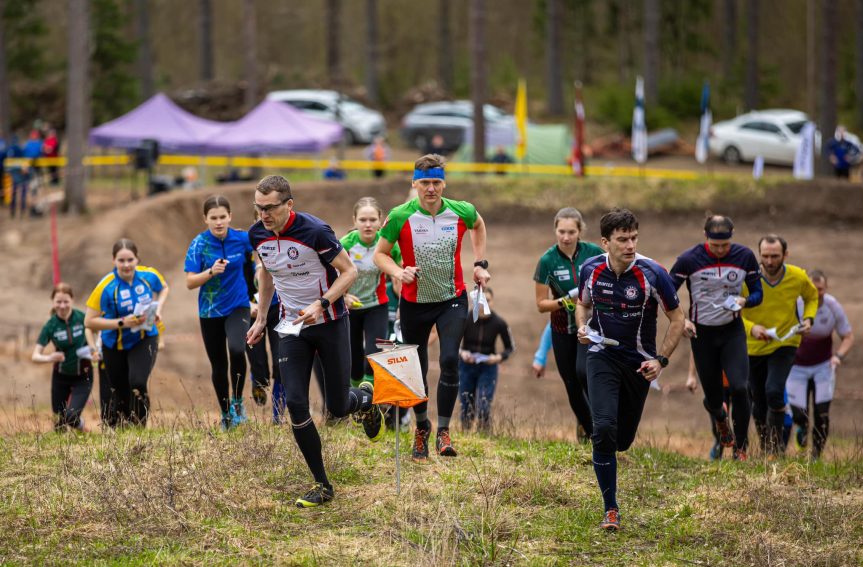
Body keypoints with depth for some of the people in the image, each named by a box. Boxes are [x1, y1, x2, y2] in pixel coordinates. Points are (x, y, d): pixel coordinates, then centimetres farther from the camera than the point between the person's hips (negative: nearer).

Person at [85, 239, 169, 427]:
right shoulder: (106, 286, -22)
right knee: (120, 393, 9)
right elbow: (89, 321, -20)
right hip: (115, 346, -1)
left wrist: (158, 309, -7)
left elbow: (164, 288, 12)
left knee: (138, 383, -24)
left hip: (144, 340, 1)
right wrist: (122, 323, -28)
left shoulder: (149, 275, -13)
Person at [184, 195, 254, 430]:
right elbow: (190, 282, -13)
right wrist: (211, 272, -26)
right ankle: (226, 416, 26)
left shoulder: (242, 239, -8)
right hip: (210, 312, 1)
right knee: (218, 365, 9)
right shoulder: (199, 244, -11)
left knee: (237, 350, -27)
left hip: (238, 307, -1)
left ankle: (237, 401, -6)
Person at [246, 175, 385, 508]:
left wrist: (320, 305, -25)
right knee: (295, 404, -10)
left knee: (338, 407, 2)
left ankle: (365, 399, 42)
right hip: (292, 327, 4)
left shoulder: (314, 231, -22)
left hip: (329, 323, -4)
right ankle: (322, 485, 0)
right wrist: (261, 318, 17)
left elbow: (349, 271, -13)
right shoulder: (257, 235, -5)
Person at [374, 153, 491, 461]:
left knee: (449, 361, -19)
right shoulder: (399, 217, -15)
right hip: (414, 303, 0)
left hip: (453, 300, 0)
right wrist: (399, 272, -23)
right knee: (416, 369, 9)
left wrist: (480, 263, 11)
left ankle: (443, 431, -9)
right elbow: (380, 254, -4)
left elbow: (478, 225, 16)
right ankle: (421, 427, 33)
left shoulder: (461, 212, -9)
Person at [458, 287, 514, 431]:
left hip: (488, 367, -1)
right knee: (466, 408, 4)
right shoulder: (465, 320, -13)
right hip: (466, 366, 1)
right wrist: (461, 353, -22)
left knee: (484, 407, -12)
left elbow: (510, 347, 2)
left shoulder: (499, 323, -11)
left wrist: (499, 357, -17)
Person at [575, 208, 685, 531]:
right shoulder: (591, 270, -8)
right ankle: (611, 510, -12)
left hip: (639, 362, 0)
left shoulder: (652, 274, -16)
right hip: (602, 356, 0)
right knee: (603, 429, -21)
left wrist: (660, 360, -13)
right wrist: (583, 327, -8)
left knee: (622, 440, 9)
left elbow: (677, 319, -5)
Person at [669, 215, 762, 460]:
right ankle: (720, 418, 46)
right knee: (713, 397, 5)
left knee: (739, 387, -18)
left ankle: (741, 448, -1)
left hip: (733, 331, 1)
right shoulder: (689, 260, -14)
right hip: (702, 333, -1)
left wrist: (744, 300, -20)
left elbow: (757, 293, 2)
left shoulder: (745, 256, -8)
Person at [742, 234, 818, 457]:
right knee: (759, 405, 9)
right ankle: (764, 452, 31)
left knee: (774, 391, -24)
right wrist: (751, 328, -30)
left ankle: (775, 449, -10)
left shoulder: (798, 277, -11)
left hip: (785, 344, -1)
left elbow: (812, 296, 12)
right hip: (753, 348, 1)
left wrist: (808, 319, -6)